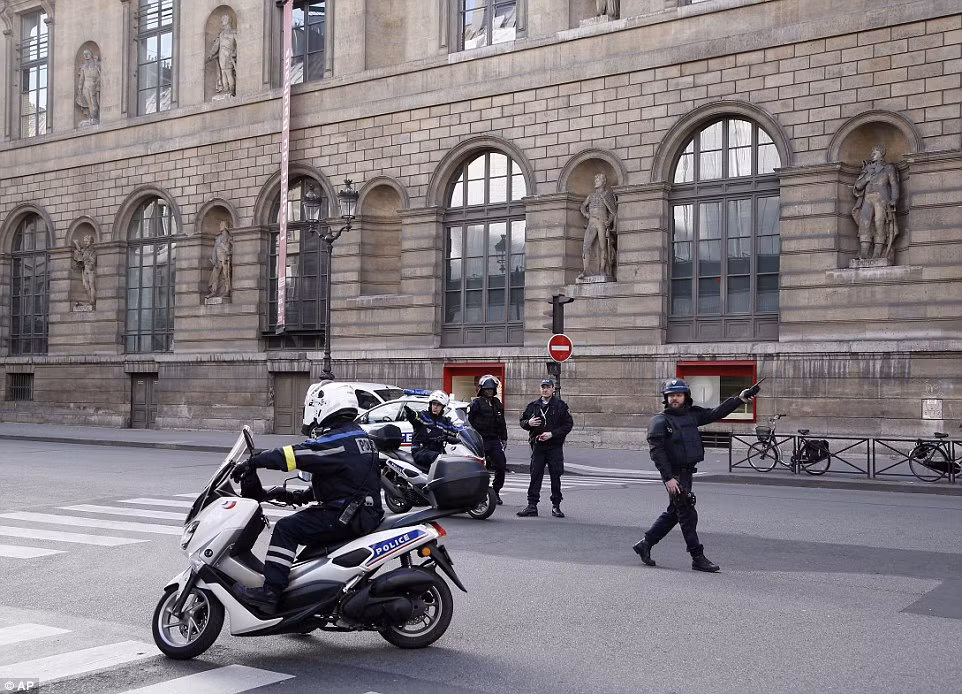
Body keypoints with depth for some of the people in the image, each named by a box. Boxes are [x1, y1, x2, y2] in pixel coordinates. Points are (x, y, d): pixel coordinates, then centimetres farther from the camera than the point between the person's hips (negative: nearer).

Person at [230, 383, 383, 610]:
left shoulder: (337, 440, -15)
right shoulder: (360, 436, 16)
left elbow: (295, 455, -22)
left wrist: (253, 462, -15)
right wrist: (297, 497, 19)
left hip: (345, 516, -10)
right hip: (366, 512, 11)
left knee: (286, 528, -13)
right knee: (303, 518, 27)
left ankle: (270, 591, -19)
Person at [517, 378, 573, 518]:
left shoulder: (560, 405, 0)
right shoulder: (533, 405, 11)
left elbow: (568, 424, -3)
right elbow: (522, 421, 18)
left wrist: (552, 434, -13)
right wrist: (528, 423, -6)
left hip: (555, 447, -3)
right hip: (538, 447, 3)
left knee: (555, 476, 2)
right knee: (535, 476, 2)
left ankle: (556, 506, 10)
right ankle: (532, 505, 6)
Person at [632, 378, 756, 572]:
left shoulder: (692, 414, 9)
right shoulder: (660, 421, -10)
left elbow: (715, 414, 10)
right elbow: (657, 452, -15)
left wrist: (739, 399, 0)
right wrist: (668, 478, -21)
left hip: (687, 472, 8)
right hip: (674, 475, -8)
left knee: (673, 513, 16)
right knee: (688, 514, -5)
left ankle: (644, 544, 27)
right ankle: (698, 558, 2)